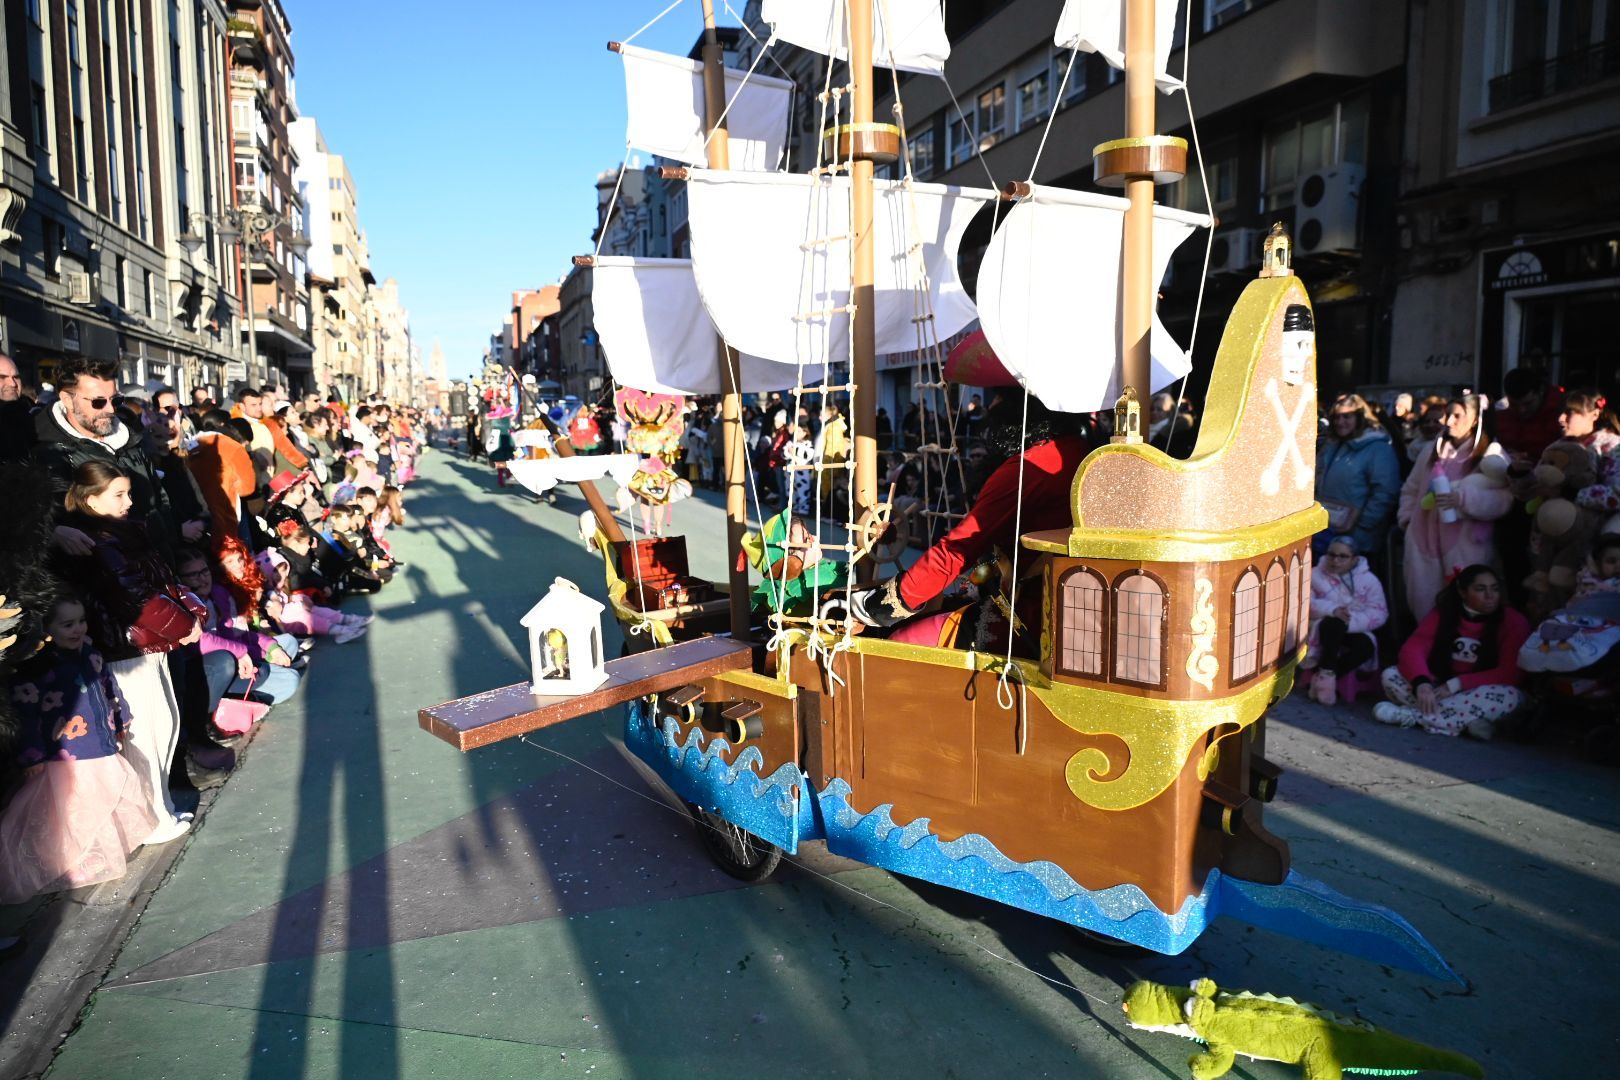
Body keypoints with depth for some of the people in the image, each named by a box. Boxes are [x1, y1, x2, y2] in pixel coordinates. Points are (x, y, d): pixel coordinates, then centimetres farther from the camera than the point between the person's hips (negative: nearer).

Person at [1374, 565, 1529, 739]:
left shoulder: (1513, 622, -9)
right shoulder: (1443, 613, -1)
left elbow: (1510, 673, -18)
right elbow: (1413, 648, -14)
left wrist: (1456, 684, -27)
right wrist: (1421, 683, -34)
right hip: (1440, 688, 2)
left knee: (1508, 697, -36)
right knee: (1391, 675, -19)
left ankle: (1410, 714, -31)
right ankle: (1466, 721, -32)